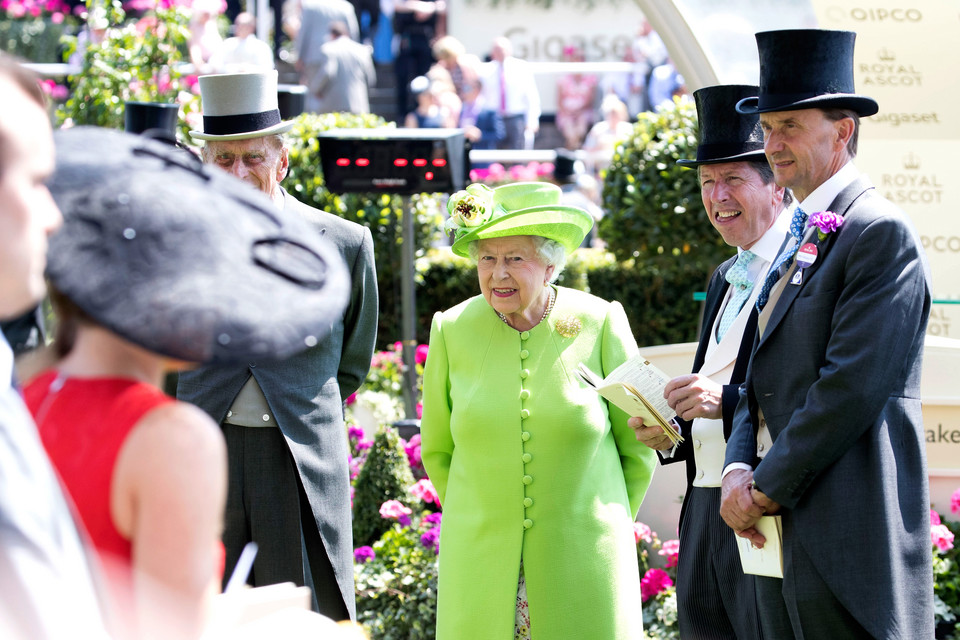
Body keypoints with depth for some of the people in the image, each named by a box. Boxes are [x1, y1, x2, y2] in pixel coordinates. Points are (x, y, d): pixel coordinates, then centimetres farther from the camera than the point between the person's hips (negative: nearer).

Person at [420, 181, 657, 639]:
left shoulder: (600, 323, -4)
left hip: (583, 562, -1)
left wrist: (610, 528, 9)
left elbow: (638, 448, 6)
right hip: (480, 563, 1)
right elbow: (437, 450, 13)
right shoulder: (453, 330, 0)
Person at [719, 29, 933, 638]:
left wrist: (767, 490, -12)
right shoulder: (799, 241, 19)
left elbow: (852, 388, -18)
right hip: (787, 540, 9)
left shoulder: (883, 233, -10)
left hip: (850, 540, -9)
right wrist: (738, 469, -2)